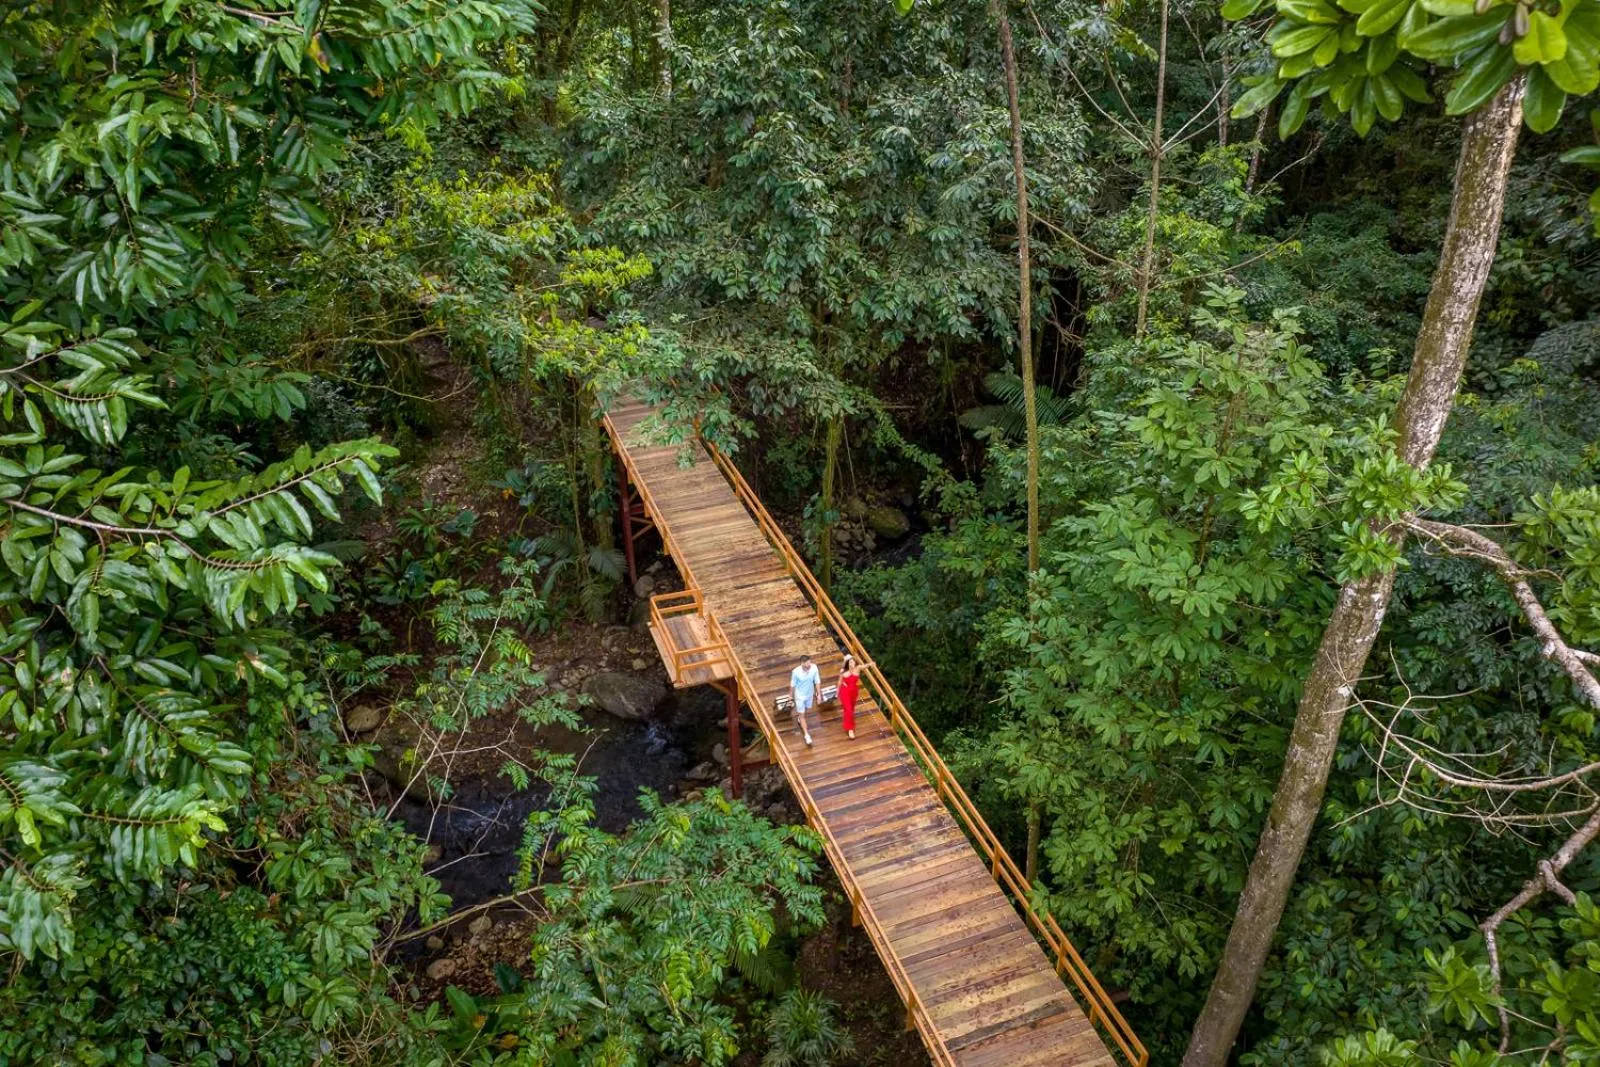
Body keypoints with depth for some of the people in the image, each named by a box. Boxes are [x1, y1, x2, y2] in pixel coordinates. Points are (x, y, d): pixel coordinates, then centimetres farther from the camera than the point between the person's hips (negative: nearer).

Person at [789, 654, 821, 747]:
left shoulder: (814, 668, -25)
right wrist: (790, 695, 2)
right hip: (800, 695, -4)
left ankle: (799, 715, 61)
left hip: (810, 694, 4)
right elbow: (792, 684, -13)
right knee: (802, 715, 6)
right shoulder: (796, 672, -31)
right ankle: (807, 735, 17)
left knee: (807, 709, 28)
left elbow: (817, 681, -10)